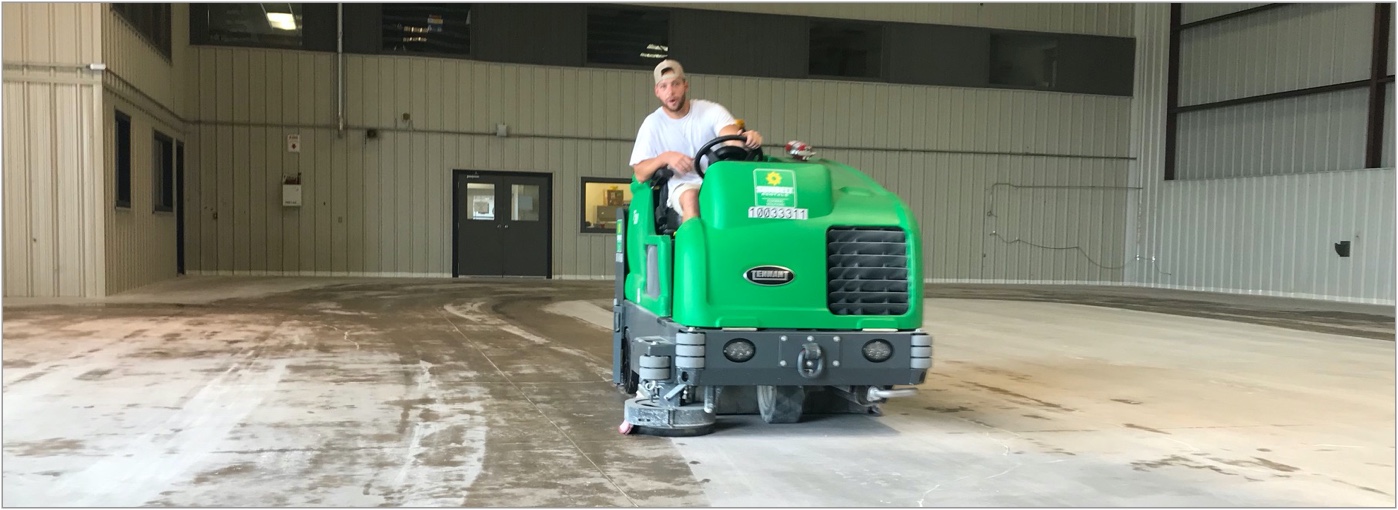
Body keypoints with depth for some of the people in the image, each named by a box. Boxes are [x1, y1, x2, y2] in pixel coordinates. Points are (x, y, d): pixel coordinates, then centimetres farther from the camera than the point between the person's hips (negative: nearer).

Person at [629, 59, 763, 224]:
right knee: (690, 196, -37)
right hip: (681, 185, 0)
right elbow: (640, 174, -1)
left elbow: (733, 137, -17)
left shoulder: (711, 111, 3)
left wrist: (748, 138, -42)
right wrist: (665, 157, -21)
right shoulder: (652, 124, 5)